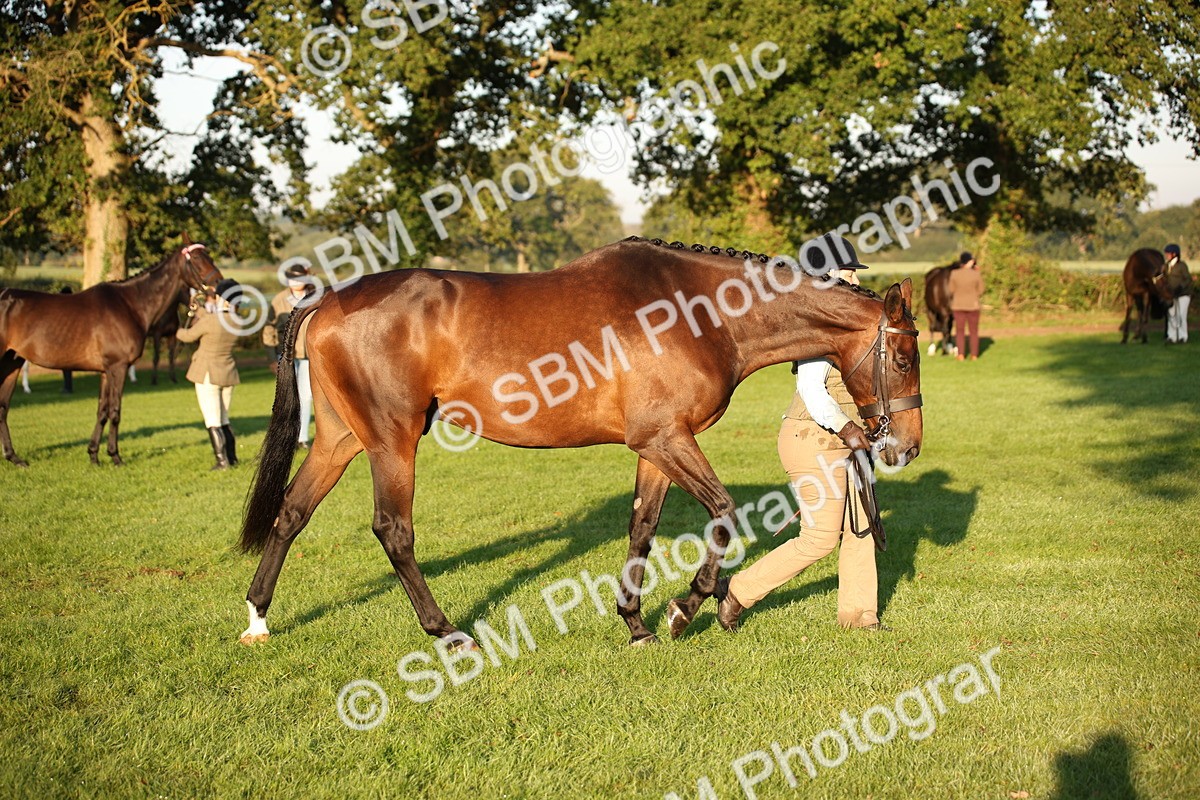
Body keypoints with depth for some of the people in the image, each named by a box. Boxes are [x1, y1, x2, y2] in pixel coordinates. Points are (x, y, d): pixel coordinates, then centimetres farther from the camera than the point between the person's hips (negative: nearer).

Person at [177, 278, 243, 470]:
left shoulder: (209, 320, -20)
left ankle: (222, 460, -2)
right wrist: (198, 308, 31)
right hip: (228, 375, 6)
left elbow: (189, 336, -4)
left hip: (207, 375, -6)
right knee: (223, 420, 18)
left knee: (213, 422, 0)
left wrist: (180, 331, 20)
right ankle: (232, 457, 20)